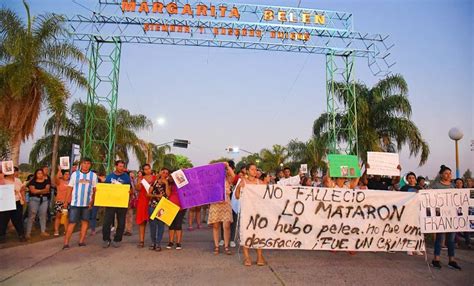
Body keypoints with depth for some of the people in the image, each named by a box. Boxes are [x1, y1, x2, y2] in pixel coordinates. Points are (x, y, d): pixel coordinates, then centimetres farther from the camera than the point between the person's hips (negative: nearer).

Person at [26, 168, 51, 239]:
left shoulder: (46, 181, 8)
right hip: (34, 199, -3)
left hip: (44, 199, 3)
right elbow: (33, 190, -10)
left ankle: (43, 231, 11)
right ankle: (28, 233, -2)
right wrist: (43, 191, -6)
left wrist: (38, 191, -14)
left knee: (43, 215, 4)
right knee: (31, 215, -5)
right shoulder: (32, 181, 1)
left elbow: (47, 189, -3)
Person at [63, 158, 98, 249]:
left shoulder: (93, 175, 3)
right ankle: (66, 242, 2)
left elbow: (95, 190, 4)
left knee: (85, 221, 8)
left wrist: (92, 201, -4)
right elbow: (70, 188, 3)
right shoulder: (75, 174, 1)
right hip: (75, 203, -2)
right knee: (72, 222, -2)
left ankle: (81, 241, 16)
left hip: (87, 203, 2)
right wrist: (66, 201, -1)